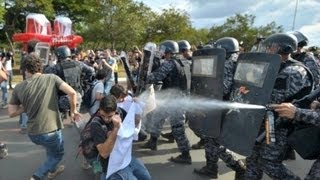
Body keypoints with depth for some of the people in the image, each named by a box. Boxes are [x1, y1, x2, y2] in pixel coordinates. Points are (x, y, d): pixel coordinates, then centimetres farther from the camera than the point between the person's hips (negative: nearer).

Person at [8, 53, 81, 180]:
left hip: (32, 133, 4)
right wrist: (73, 111, -5)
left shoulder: (18, 88, 0)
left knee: (51, 148, 36)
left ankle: (52, 170, 51)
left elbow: (11, 113, 3)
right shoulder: (51, 78, -8)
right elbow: (72, 93, -19)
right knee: (58, 154, 25)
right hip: (51, 131, -4)